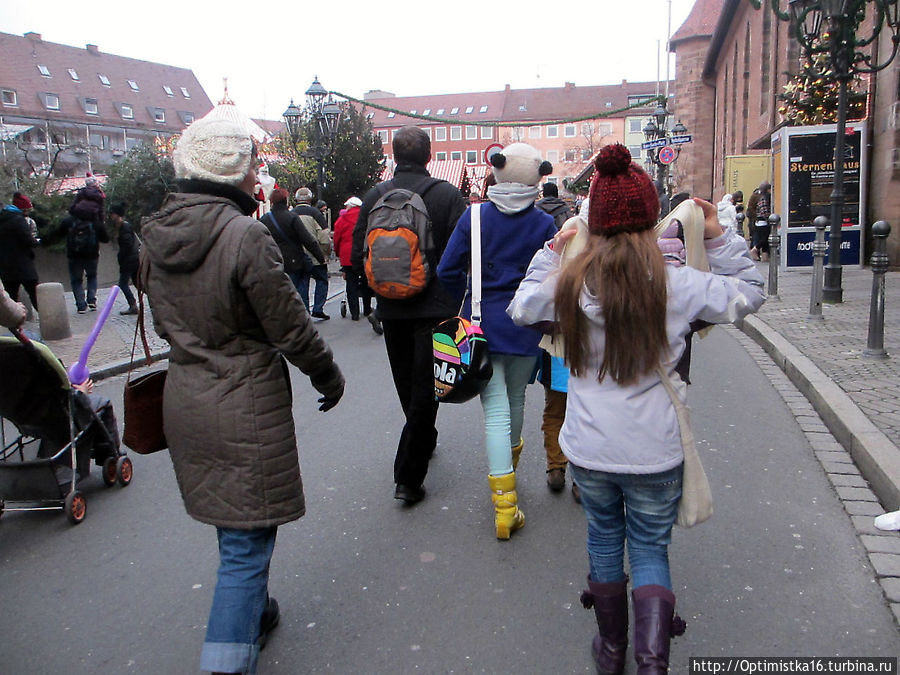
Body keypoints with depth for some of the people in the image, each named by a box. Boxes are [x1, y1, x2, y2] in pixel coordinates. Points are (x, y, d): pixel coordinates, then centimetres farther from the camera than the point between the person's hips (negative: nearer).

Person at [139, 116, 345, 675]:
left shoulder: (155, 236, 2)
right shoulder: (246, 235, -21)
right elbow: (291, 328, -15)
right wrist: (330, 378, -1)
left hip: (184, 399, 8)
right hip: (245, 408, -8)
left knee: (234, 526, 26)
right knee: (247, 540, 4)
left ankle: (254, 612, 46)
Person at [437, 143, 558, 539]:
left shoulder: (475, 216, -5)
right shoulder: (543, 224, -6)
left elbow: (448, 270, -6)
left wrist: (466, 305, 11)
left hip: (483, 324, -1)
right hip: (526, 326, 1)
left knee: (495, 409, 0)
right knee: (516, 400, 21)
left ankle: (504, 502, -3)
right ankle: (508, 465, 45)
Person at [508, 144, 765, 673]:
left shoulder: (568, 283, -7)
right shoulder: (677, 285, -12)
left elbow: (521, 308, 13)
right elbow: (749, 294, 3)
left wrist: (551, 250, 19)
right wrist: (718, 237, 9)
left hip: (589, 449, 2)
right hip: (654, 451, -2)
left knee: (604, 540, 21)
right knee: (651, 549, 15)